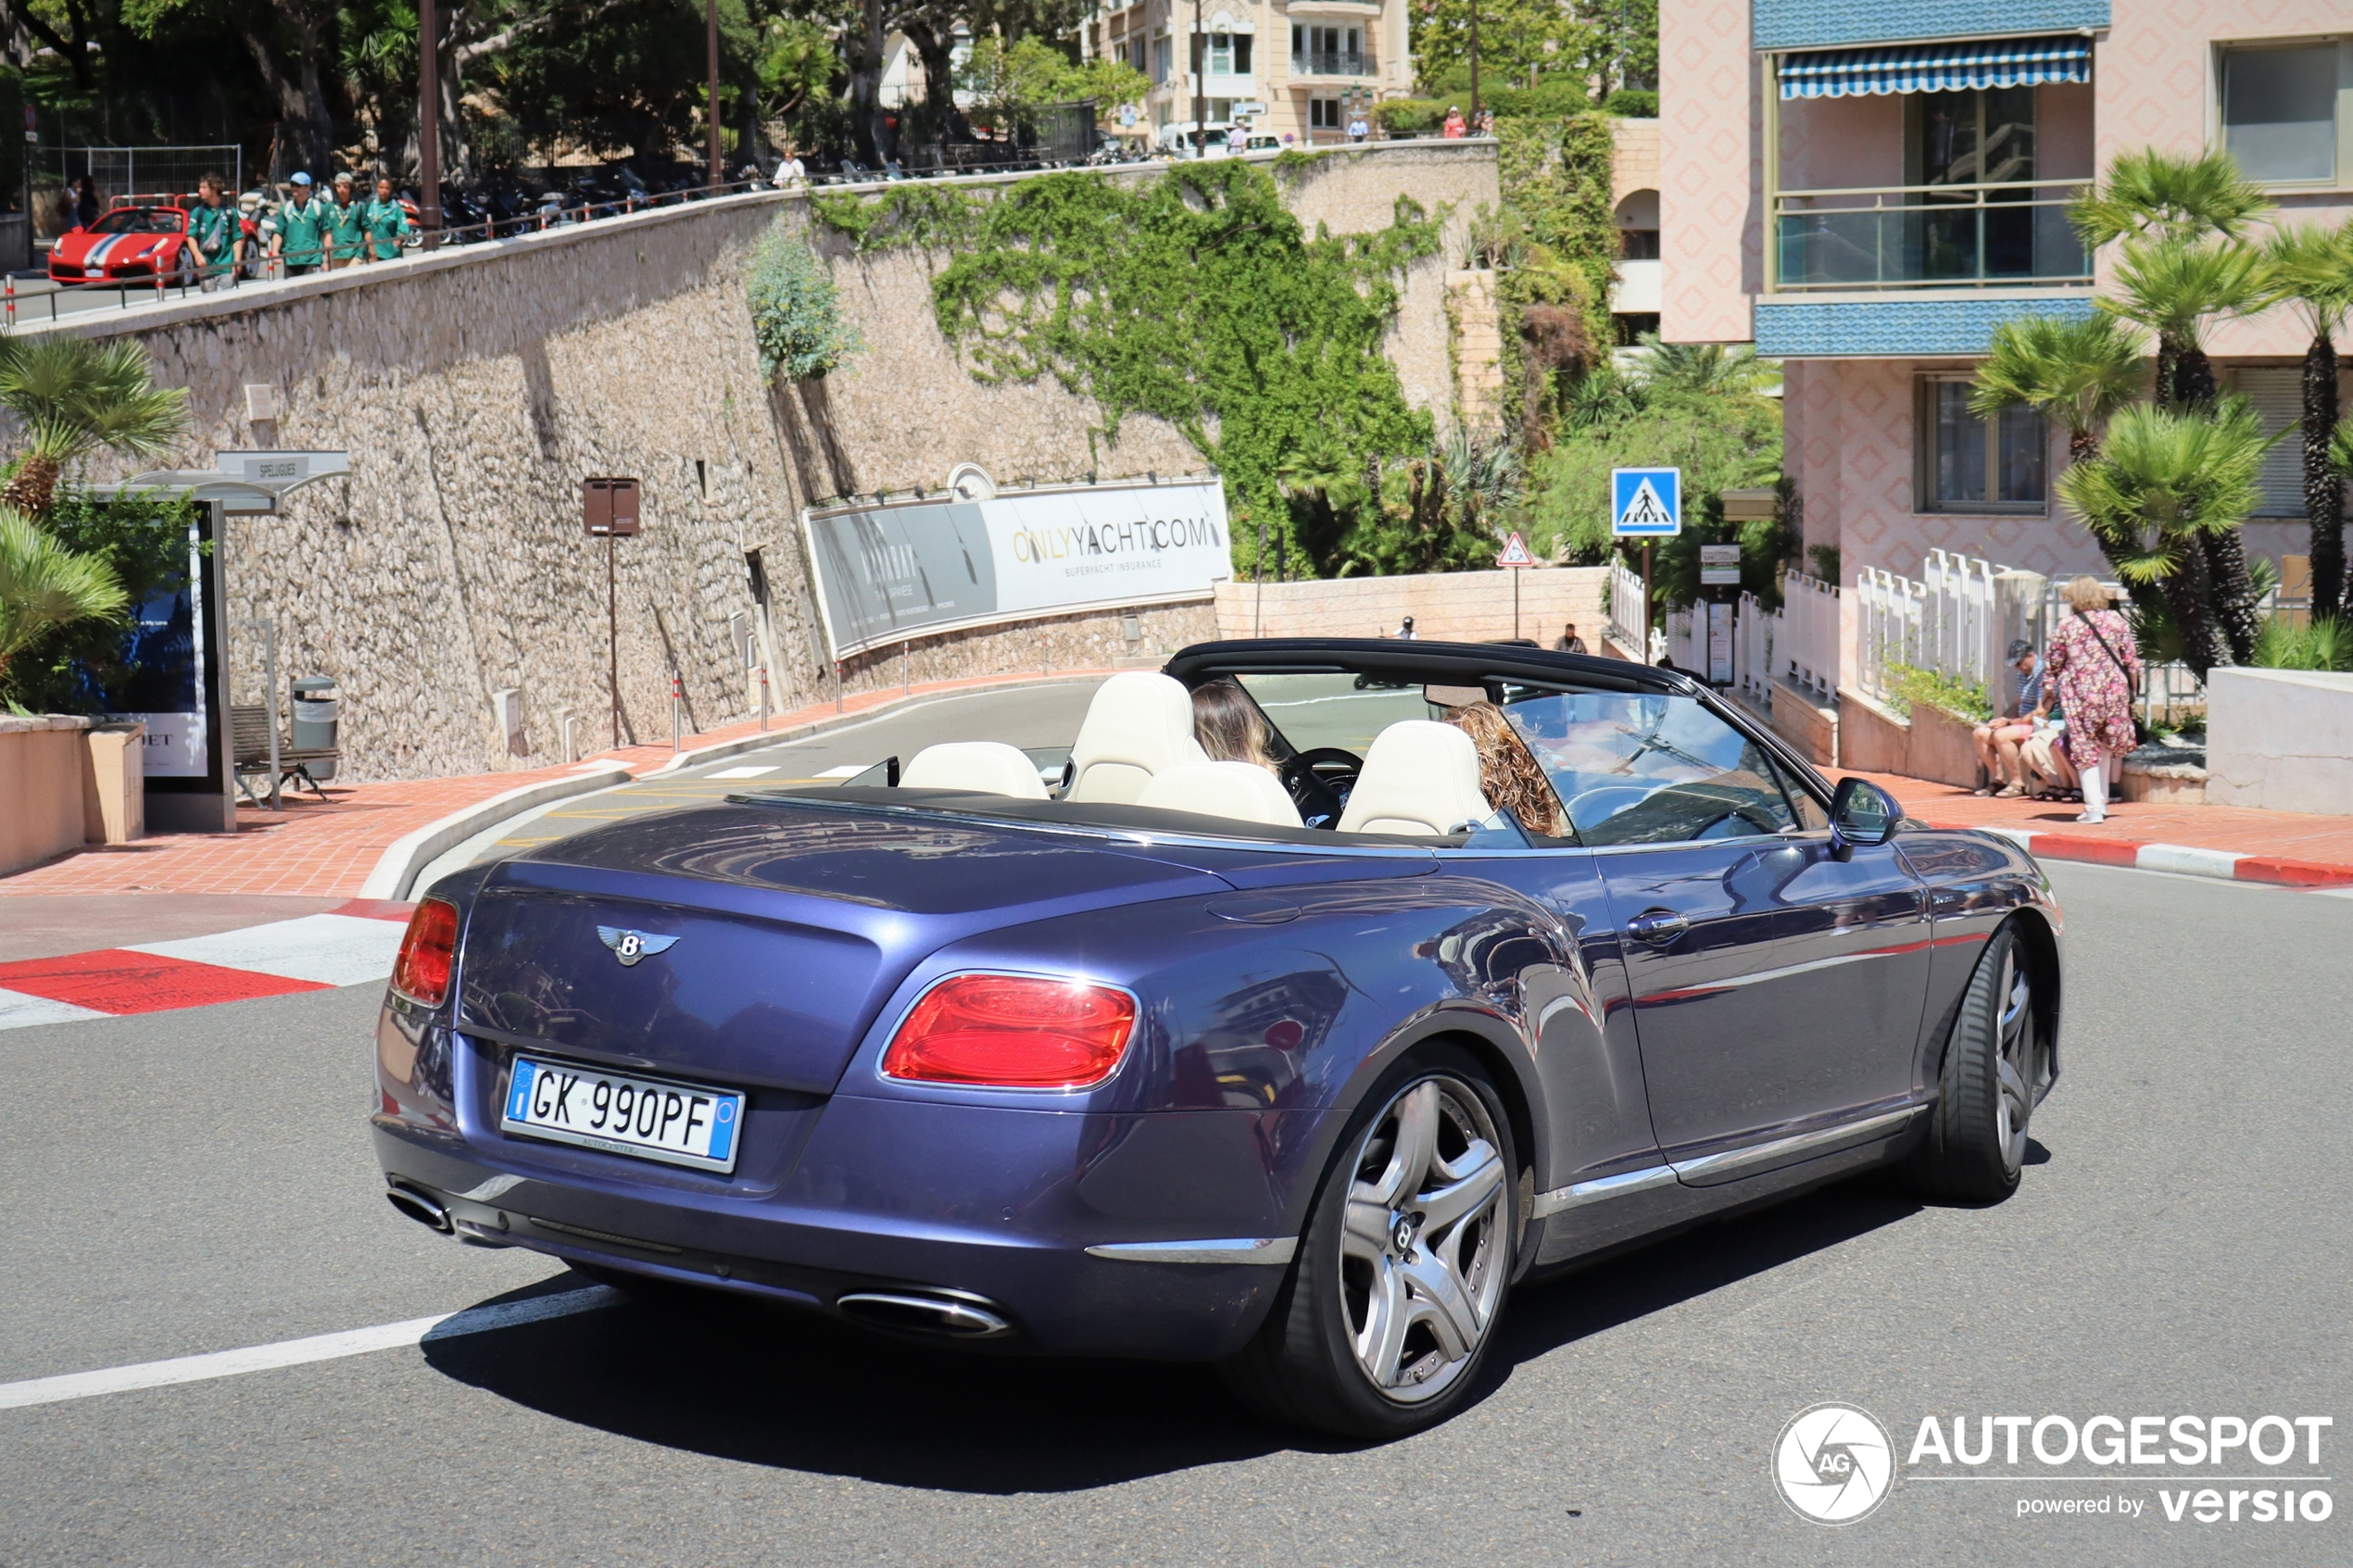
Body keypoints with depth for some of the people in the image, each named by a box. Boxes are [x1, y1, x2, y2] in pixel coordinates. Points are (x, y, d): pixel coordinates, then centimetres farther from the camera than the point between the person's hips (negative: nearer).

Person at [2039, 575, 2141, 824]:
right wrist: (2131, 695, 15)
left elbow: (2052, 664, 3)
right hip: (2114, 691, 3)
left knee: (2084, 748, 2)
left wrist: (2045, 700, 12)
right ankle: (2101, 801, 21)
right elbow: (2132, 661, 6)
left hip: (2079, 693, -3)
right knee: (2104, 744, 20)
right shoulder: (2117, 621, 6)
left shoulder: (2065, 625, 0)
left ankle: (2093, 807, -6)